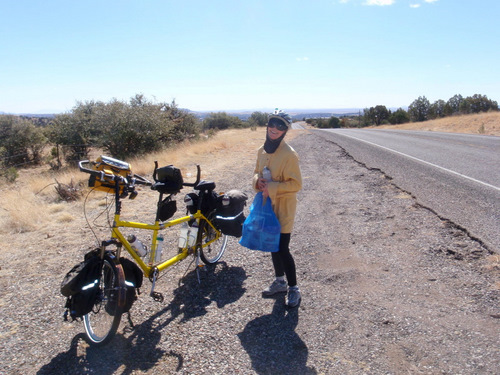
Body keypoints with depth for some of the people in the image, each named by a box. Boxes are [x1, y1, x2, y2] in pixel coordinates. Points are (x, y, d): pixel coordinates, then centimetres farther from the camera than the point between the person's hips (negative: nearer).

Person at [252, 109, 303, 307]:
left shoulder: (289, 154, -18)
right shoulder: (262, 150, 4)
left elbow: (296, 184, -18)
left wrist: (272, 188, -24)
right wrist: (258, 181, -7)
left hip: (283, 208, -7)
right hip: (266, 205, 7)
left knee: (282, 249, -3)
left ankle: (293, 289, 15)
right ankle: (280, 281, 36)